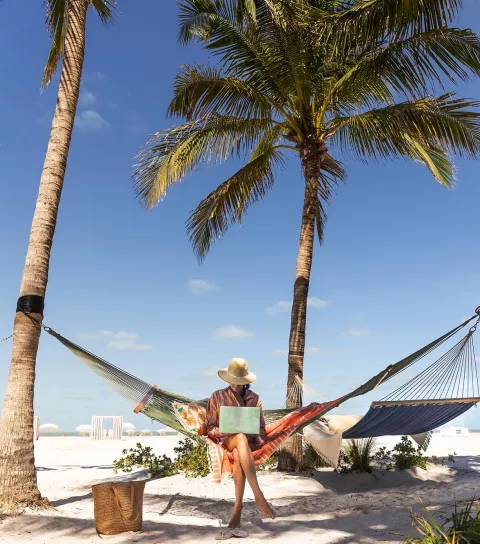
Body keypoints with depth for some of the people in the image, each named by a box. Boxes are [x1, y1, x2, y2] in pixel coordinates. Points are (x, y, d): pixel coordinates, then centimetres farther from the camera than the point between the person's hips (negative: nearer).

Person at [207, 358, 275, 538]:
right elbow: (210, 428, 7)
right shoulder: (217, 396, 10)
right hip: (225, 440, -1)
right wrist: (222, 431, -15)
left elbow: (261, 428, 9)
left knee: (238, 456, -39)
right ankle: (259, 496, -49)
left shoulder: (254, 398, 12)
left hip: (249, 441, 1)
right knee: (241, 437, -40)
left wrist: (253, 433, -13)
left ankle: (237, 513, -43)